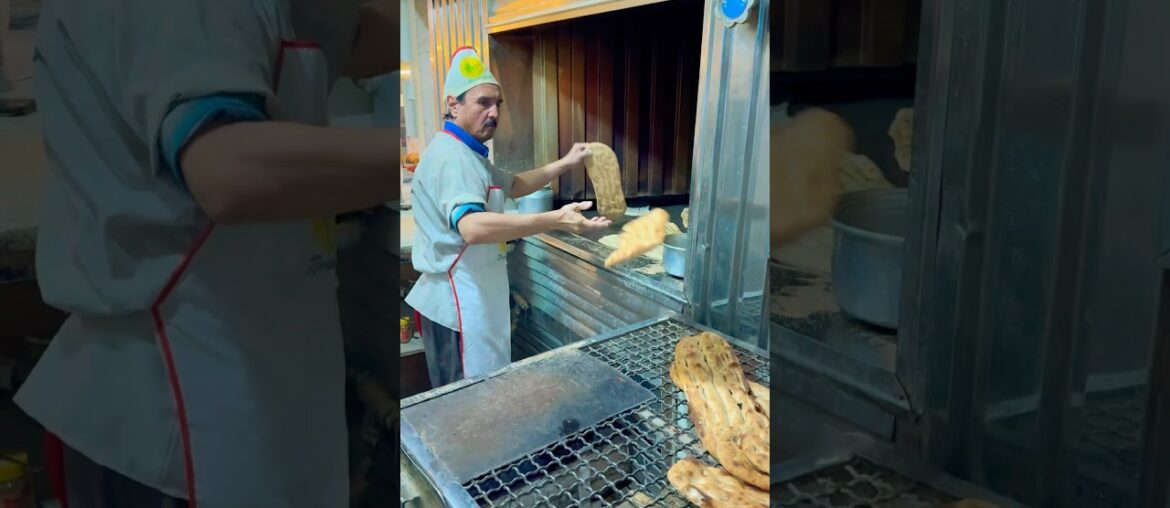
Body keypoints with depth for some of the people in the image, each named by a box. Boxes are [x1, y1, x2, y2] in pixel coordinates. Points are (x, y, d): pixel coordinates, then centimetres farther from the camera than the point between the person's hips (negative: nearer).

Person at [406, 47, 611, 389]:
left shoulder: (466, 153, 14)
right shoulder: (451, 157, -22)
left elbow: (513, 186, 26)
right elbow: (472, 227, -39)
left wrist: (564, 164, 11)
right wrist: (555, 220, -46)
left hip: (470, 295, 11)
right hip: (459, 301, -11)